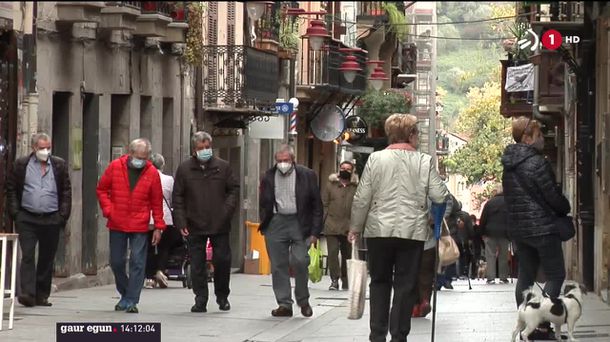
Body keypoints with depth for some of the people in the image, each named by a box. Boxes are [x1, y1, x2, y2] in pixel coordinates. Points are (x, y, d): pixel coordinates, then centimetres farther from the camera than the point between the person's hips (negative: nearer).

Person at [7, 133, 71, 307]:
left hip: (51, 220, 2)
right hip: (27, 219, -2)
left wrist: (63, 215, -1)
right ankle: (27, 293, -15)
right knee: (27, 255, -10)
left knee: (47, 259, 6)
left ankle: (42, 295, 14)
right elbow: (11, 189, 6)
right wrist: (15, 213, -3)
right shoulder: (21, 165, 5)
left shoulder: (59, 165, 8)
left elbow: (66, 192, 7)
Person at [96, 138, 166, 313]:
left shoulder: (152, 173, -1)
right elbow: (102, 189, 9)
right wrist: (108, 210, -3)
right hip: (117, 225, 2)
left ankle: (131, 300, -4)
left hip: (140, 226, -2)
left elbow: (157, 201, 4)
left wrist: (158, 226, 3)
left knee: (137, 263, -7)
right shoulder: (115, 167, -1)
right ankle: (125, 294, 27)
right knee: (116, 262, 8)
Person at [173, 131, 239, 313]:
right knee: (197, 265, 1)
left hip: (219, 225, 0)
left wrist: (227, 211, -7)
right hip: (195, 226, 0)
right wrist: (181, 222, -4)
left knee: (222, 261, 3)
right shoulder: (184, 169, 3)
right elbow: (178, 197, 4)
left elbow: (234, 189, 7)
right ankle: (200, 300, 8)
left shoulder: (223, 167, 4)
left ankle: (222, 296, 22)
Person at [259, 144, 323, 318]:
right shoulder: (269, 177, 8)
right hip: (275, 223, 3)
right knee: (278, 265, 2)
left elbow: (316, 205, 1)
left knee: (300, 261, -11)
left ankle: (303, 300, 9)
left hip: (299, 223, -3)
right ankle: (284, 304, 8)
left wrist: (315, 232, -5)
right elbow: (263, 204, 15)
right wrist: (264, 226, 6)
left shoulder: (307, 176, 0)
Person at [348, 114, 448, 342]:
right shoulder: (425, 162, -3)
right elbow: (440, 196, -4)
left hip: (379, 230, 1)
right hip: (412, 231, -1)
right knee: (405, 286, 5)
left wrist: (356, 227, 9)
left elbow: (362, 198, -1)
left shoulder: (375, 159, -1)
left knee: (380, 282, 13)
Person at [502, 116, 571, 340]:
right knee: (555, 275, -3)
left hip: (517, 228, 8)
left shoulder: (509, 167, 10)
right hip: (542, 227, -8)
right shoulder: (537, 163, -16)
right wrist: (565, 209, 8)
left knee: (525, 276, 12)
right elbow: (553, 196, -13)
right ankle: (543, 326, -11)